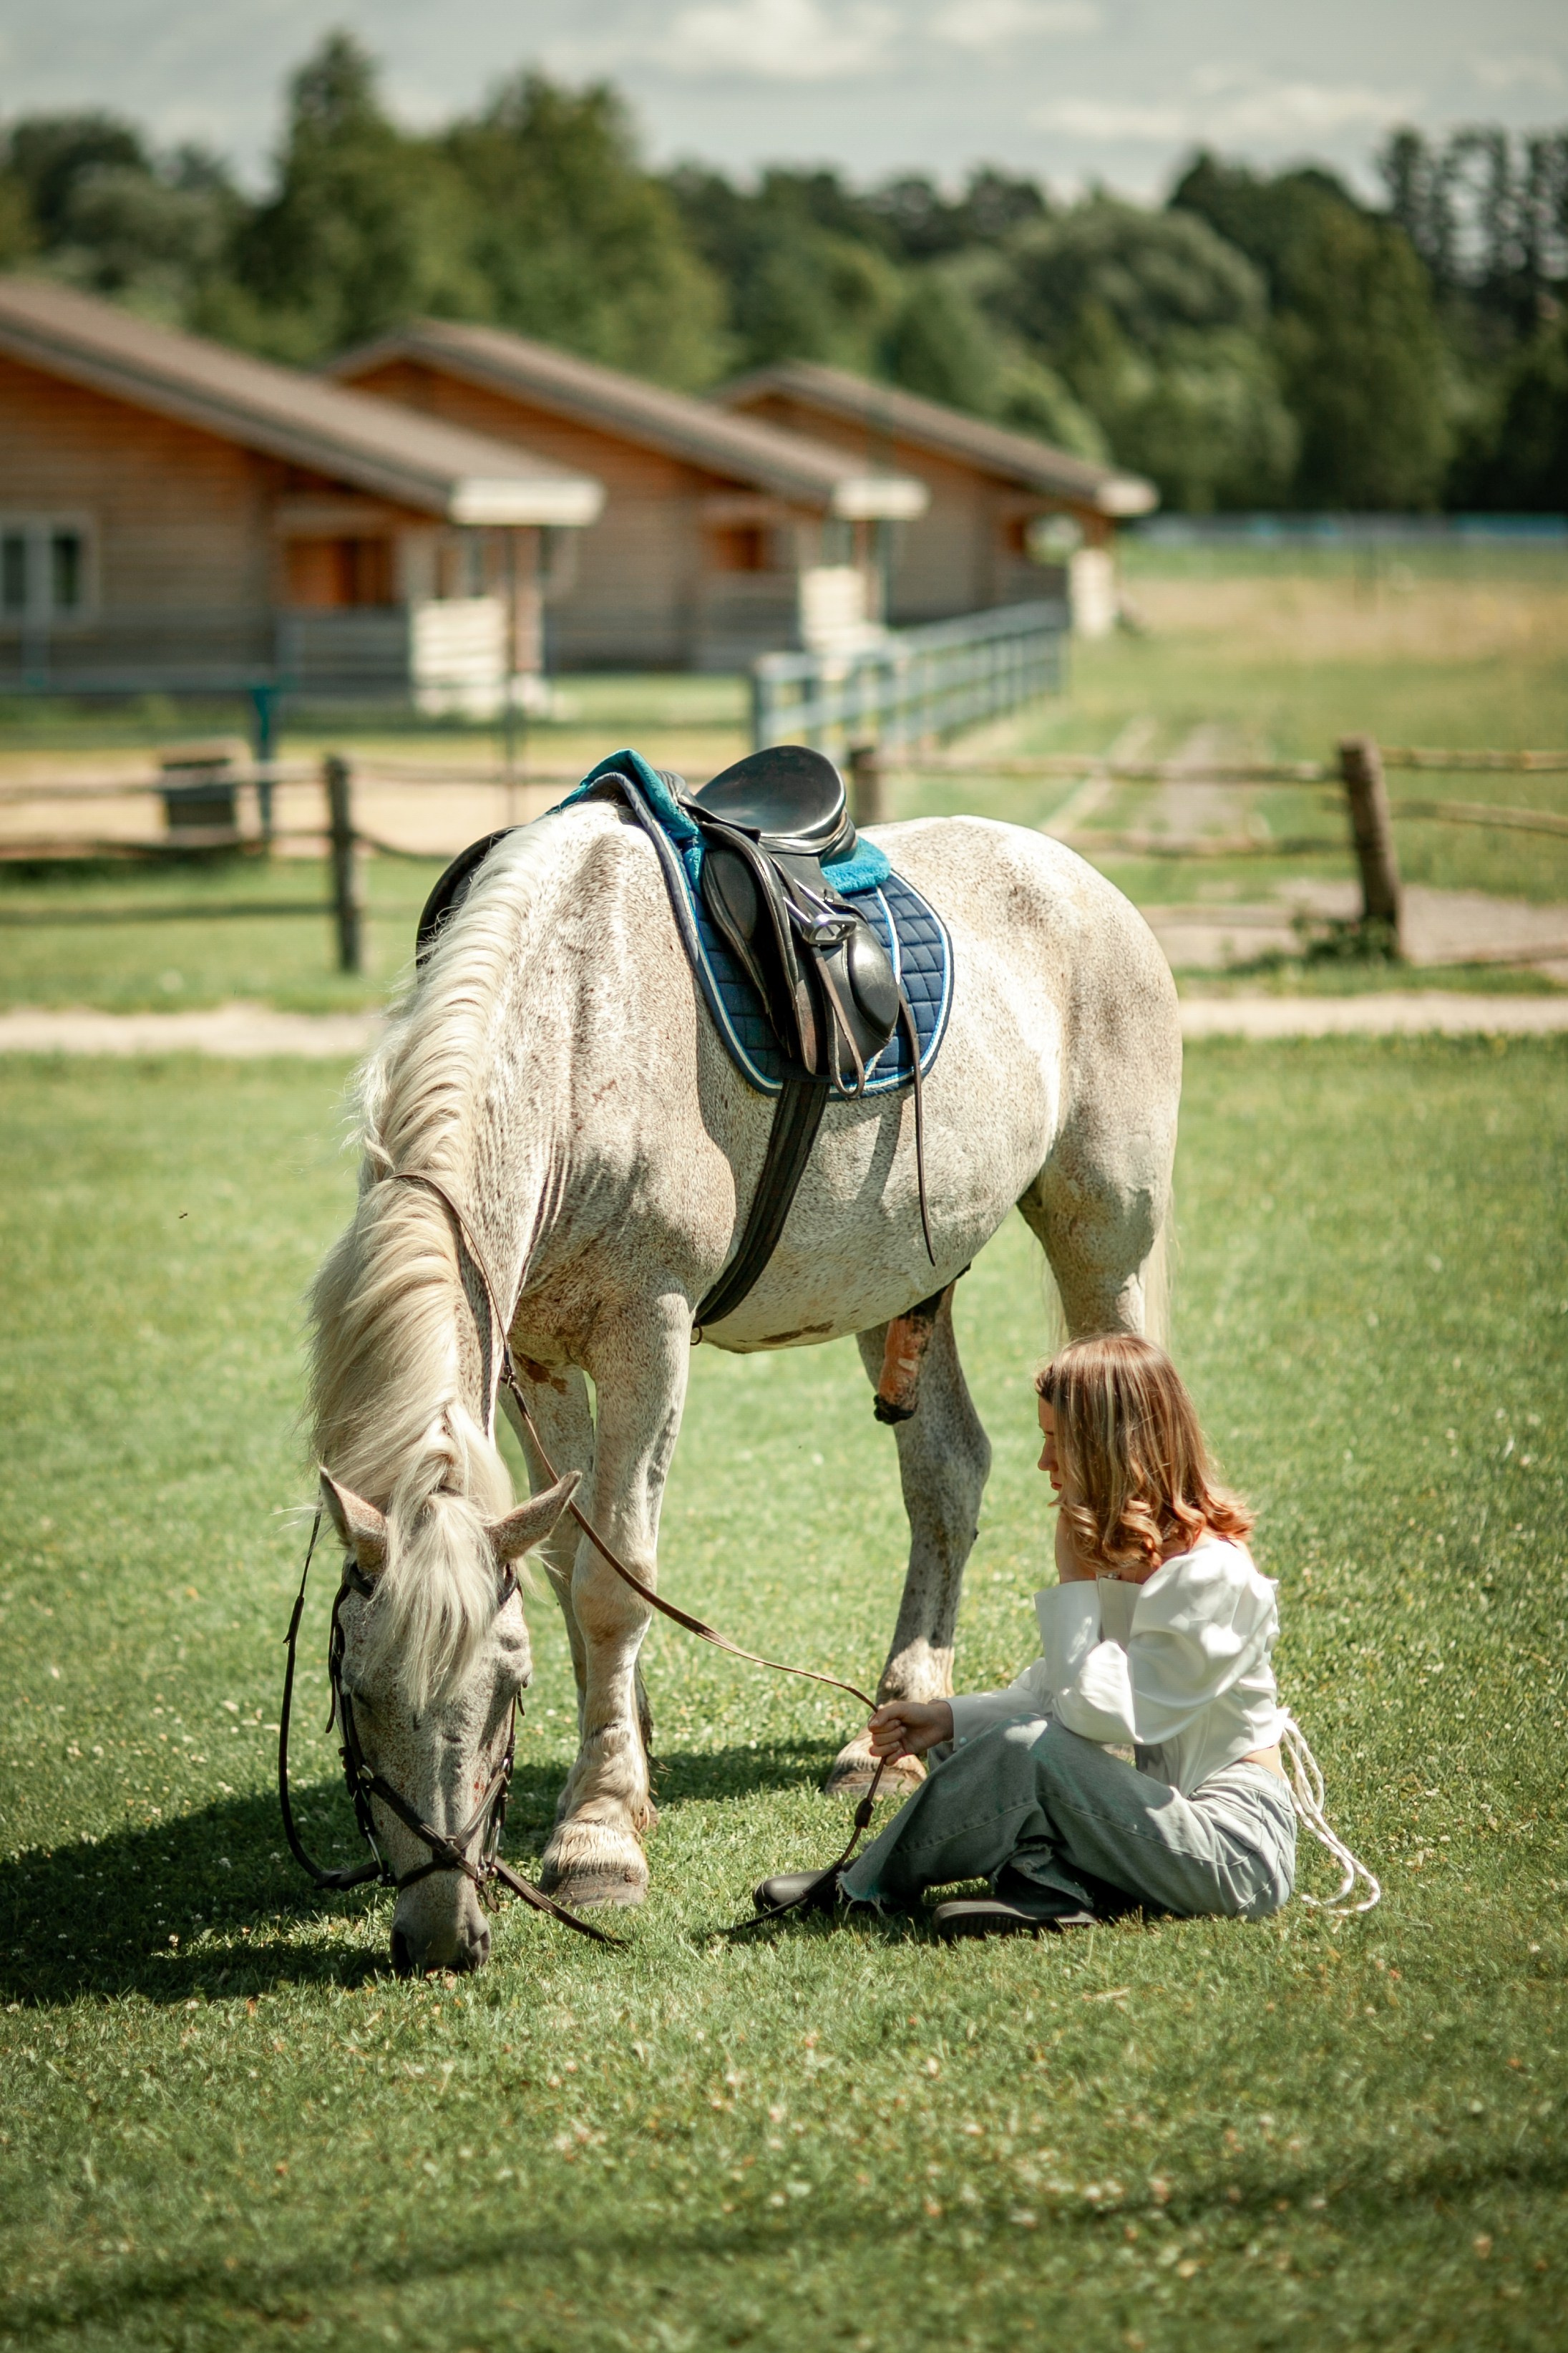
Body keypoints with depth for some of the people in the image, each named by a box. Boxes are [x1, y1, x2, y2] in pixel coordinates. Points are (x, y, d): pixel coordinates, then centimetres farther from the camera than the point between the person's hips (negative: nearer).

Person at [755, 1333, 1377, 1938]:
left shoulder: (1209, 1576, -20)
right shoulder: (1123, 1551, 10)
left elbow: (1102, 1714, -22)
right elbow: (1053, 1694, 12)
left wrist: (1073, 1581, -16)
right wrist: (945, 1718, -2)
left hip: (1235, 1845, -10)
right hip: (1170, 1810, 10)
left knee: (1029, 1750, -23)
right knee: (964, 1747, 5)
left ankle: (866, 1887, -4)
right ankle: (1049, 1887, -19)